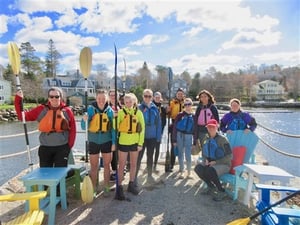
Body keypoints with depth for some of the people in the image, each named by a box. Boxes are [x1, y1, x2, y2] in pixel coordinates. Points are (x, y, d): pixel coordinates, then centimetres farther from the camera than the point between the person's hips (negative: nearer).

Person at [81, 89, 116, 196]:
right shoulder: (90, 109, -9)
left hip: (106, 141, 1)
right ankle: (93, 189, 25)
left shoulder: (109, 110, -5)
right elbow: (84, 127, -13)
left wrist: (114, 142, -3)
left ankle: (106, 188, 26)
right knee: (94, 167, 8)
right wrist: (84, 120, -34)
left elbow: (113, 128, 0)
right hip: (93, 141, -1)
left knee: (107, 165, 11)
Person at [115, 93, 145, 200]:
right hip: (123, 142, -2)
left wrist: (140, 143, -2)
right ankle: (119, 187, 14)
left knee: (133, 164, 15)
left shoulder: (138, 113, 1)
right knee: (121, 165, 3)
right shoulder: (120, 112, -4)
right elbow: (115, 127, -9)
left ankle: (131, 185, 32)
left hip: (134, 142, 3)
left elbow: (142, 128, 2)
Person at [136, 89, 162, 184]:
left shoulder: (155, 108, 1)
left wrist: (158, 136, 1)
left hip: (152, 137, 3)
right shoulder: (139, 107, -6)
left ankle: (149, 175, 30)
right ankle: (135, 177, 15)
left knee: (150, 156, 16)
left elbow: (158, 123, 3)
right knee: (139, 157, 3)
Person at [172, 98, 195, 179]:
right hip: (180, 135, 0)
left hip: (189, 136, 0)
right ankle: (181, 171, 21)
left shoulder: (193, 116, 5)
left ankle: (189, 172, 16)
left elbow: (195, 129, 9)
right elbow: (175, 127, 1)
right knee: (180, 154, 7)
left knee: (188, 155, -2)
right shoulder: (180, 115, 1)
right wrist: (174, 140, -3)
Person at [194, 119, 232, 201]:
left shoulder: (222, 139, -14)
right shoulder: (206, 138, 4)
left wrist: (215, 162, -20)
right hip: (210, 163, 6)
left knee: (210, 171, -34)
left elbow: (229, 156, -14)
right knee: (198, 168, -21)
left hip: (223, 164, -6)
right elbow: (203, 153, 17)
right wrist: (205, 160, -5)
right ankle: (211, 187, 2)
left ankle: (222, 191, -8)